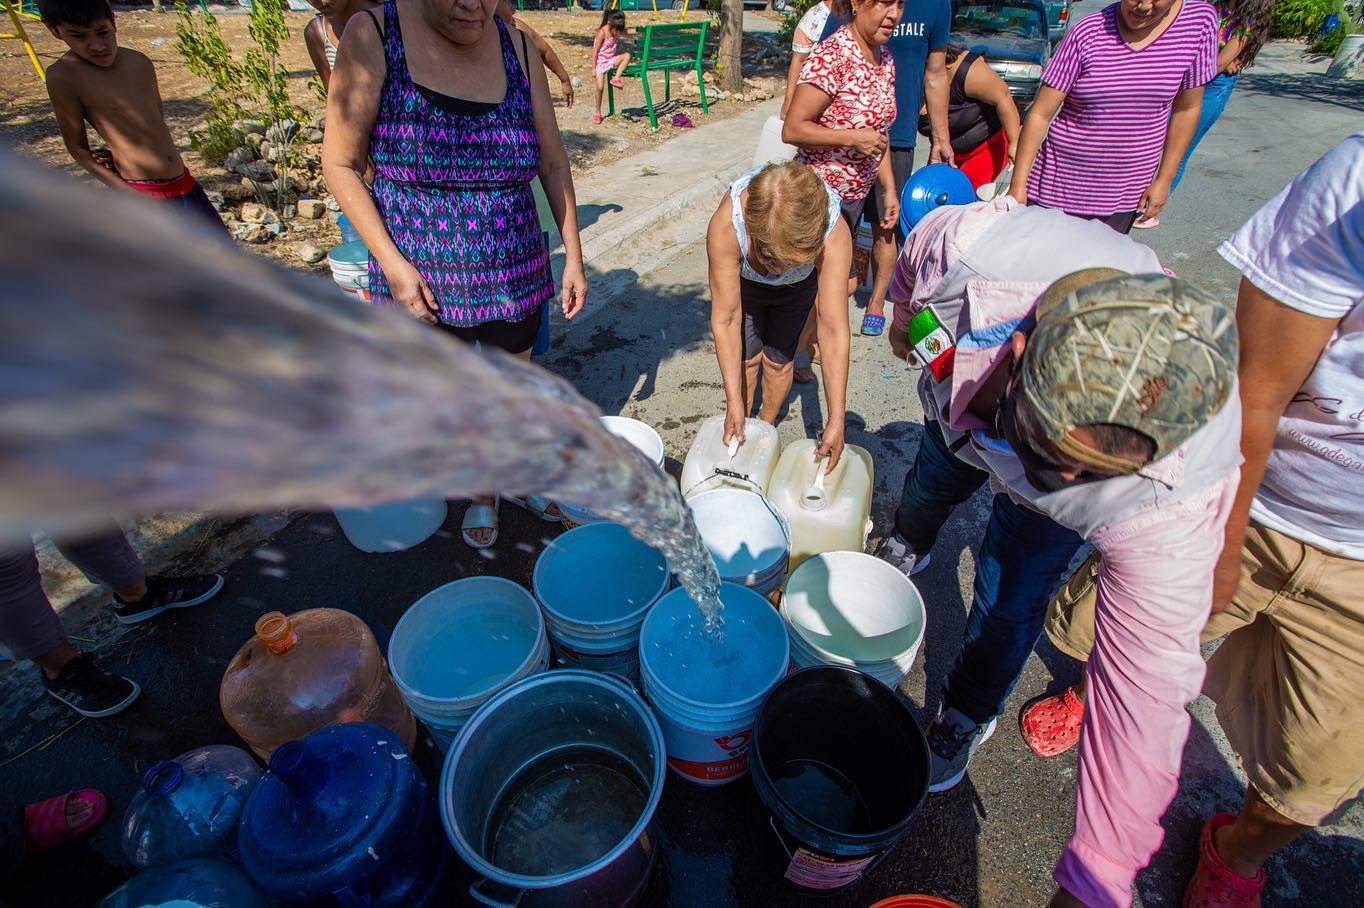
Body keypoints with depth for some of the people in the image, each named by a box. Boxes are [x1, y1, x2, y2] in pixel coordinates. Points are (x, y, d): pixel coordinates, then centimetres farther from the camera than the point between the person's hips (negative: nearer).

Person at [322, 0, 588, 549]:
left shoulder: (516, 45, -1)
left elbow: (552, 161, 4)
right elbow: (340, 162, -9)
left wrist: (574, 256, 2)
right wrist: (392, 262, -17)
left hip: (513, 270, 2)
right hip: (422, 278, -2)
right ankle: (481, 493, 40)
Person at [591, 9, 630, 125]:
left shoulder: (616, 31, -2)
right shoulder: (602, 32, -20)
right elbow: (595, 51, -17)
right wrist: (593, 68, -17)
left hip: (612, 60, 5)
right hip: (601, 62, -5)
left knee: (627, 55, -22)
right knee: (600, 88, -12)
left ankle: (616, 78, -22)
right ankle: (598, 113, 7)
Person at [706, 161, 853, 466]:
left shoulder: (834, 234, -43)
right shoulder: (725, 225, -43)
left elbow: (834, 329, -41)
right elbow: (726, 320, -36)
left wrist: (836, 421, -41)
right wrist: (734, 403, -36)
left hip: (798, 286, 0)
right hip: (743, 278, 0)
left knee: (778, 360, 4)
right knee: (747, 358, 0)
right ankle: (742, 426, 28)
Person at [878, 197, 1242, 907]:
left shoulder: (1175, 498, -45)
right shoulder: (968, 243, -46)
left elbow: (1146, 687, -39)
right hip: (961, 401, 3)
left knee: (1008, 605, 3)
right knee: (934, 481, 30)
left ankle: (967, 716, 37)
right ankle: (907, 549, 68)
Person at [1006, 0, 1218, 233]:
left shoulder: (1201, 20, -3)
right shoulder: (1086, 34, -10)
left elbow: (1186, 109, 3)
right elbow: (1041, 113, -11)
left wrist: (1164, 180, 2)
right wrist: (1018, 187, -15)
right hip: (1061, 182, -2)